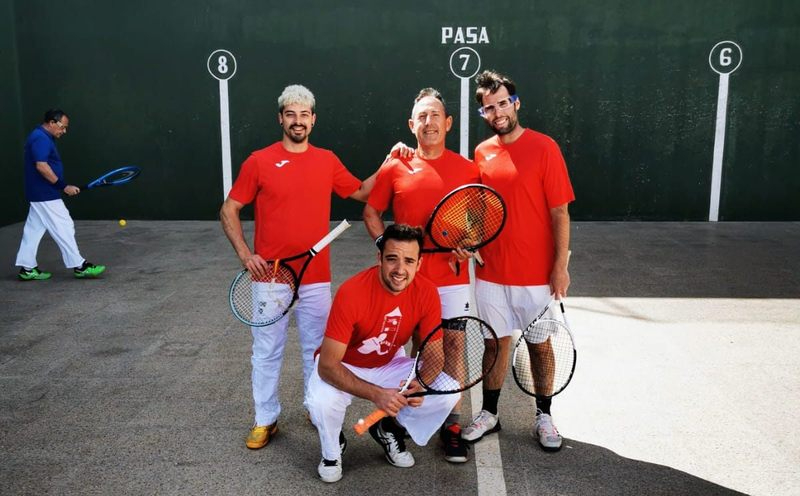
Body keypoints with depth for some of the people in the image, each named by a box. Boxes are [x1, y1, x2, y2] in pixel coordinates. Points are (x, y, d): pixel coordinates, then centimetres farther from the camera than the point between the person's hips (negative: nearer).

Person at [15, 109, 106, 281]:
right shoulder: (41, 139, -17)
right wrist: (64, 186, -23)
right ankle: (79, 266, 0)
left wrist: (61, 186, 19)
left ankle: (27, 268, 16)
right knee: (63, 229, -5)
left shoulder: (42, 137, 15)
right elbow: (41, 166, -26)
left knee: (33, 231, 11)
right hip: (46, 196, -10)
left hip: (39, 194, 10)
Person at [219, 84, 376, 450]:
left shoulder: (328, 161, 4)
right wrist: (245, 253, -11)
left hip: (316, 278, 2)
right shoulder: (259, 161, -4)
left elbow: (361, 192, 15)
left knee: (318, 348, 14)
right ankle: (265, 419, 24)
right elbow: (228, 210, 0)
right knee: (267, 351, 8)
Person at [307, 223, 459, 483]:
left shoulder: (427, 292, -20)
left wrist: (421, 384, -34)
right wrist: (377, 394, -44)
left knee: (448, 392, -17)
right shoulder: (351, 293, -32)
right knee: (322, 402, -35)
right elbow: (327, 365, -32)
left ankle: (388, 428, 12)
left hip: (390, 364, 4)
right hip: (344, 367, -3)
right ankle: (332, 451, 3)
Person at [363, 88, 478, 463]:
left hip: (453, 278, 0)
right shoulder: (394, 168, 2)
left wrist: (469, 245, -10)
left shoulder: (467, 170, 1)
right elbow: (371, 213, 9)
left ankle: (451, 424, 16)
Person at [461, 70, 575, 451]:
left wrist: (561, 266, -13)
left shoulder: (543, 148, -9)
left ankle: (544, 417, 27)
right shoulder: (482, 153, 5)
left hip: (536, 273, -3)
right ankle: (489, 414, 29)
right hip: (491, 272, 4)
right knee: (497, 342, 14)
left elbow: (559, 212, -10)